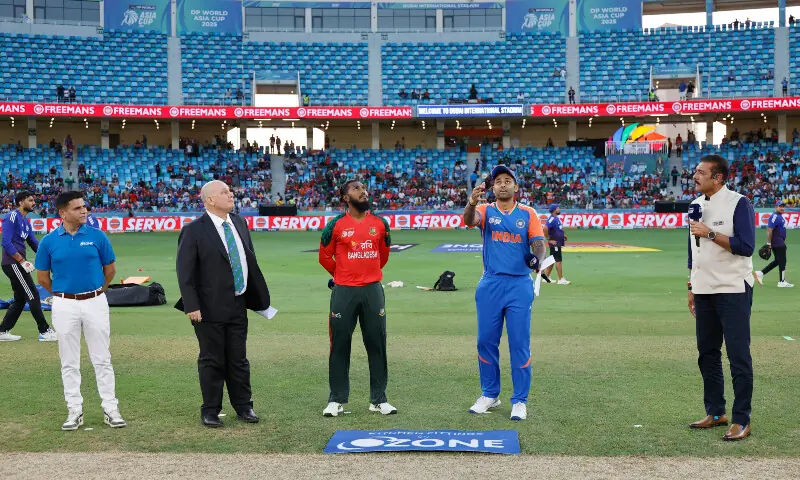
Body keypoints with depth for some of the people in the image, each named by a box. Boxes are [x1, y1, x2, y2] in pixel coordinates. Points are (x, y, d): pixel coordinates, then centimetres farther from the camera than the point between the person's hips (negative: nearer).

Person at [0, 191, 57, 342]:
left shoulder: (26, 221, 16)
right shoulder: (12, 216, -11)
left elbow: (34, 243, 17)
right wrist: (22, 261, -20)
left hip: (18, 264, 10)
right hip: (12, 263, -10)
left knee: (20, 299, 13)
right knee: (33, 295, -8)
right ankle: (44, 332, -3)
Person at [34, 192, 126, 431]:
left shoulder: (97, 236, -3)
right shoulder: (49, 241, -2)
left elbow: (110, 270, 6)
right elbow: (42, 277, 8)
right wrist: (62, 295, 13)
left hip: (95, 302, 0)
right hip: (65, 306, 1)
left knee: (102, 359, 4)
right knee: (69, 362, 8)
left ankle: (110, 408, 10)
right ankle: (75, 410, 17)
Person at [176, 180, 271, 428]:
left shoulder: (239, 223, 8)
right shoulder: (194, 231, -10)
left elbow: (250, 261, 13)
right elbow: (184, 271, -12)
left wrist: (259, 296, 12)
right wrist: (191, 306, -17)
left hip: (238, 305, 5)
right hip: (210, 308, -5)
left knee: (238, 360, 13)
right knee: (212, 361, 4)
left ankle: (243, 406, 24)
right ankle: (210, 411, 16)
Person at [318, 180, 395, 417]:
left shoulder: (380, 223, 4)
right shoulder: (336, 225, -4)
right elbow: (325, 257, 7)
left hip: (373, 290, 2)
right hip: (344, 291, -2)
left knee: (377, 345, 6)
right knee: (340, 346, 3)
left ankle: (378, 399, 15)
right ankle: (336, 400, 13)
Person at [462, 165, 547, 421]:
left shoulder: (528, 213, 5)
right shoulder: (486, 210, 4)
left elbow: (538, 242, -4)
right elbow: (469, 220, -17)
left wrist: (537, 258, -27)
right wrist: (472, 201, -40)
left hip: (520, 285, -1)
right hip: (490, 285, 1)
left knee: (520, 343, 0)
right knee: (486, 341, 7)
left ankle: (520, 401, 10)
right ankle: (489, 395, 23)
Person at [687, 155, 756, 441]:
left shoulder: (738, 203, -10)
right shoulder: (696, 206, 11)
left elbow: (746, 247, -18)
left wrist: (711, 233, -22)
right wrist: (691, 287, 16)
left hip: (733, 291, -7)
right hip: (705, 292, 7)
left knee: (738, 355, -4)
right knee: (707, 353, 12)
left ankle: (741, 420, 1)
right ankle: (715, 413, 23)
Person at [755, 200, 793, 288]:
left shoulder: (780, 216, 15)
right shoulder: (775, 217, -17)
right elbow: (769, 230, -22)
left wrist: (783, 241, 24)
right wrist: (768, 243, -23)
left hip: (780, 243, 10)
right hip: (778, 243, -10)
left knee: (778, 261, 14)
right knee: (782, 261, -1)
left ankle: (760, 274, 13)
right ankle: (782, 282, 8)